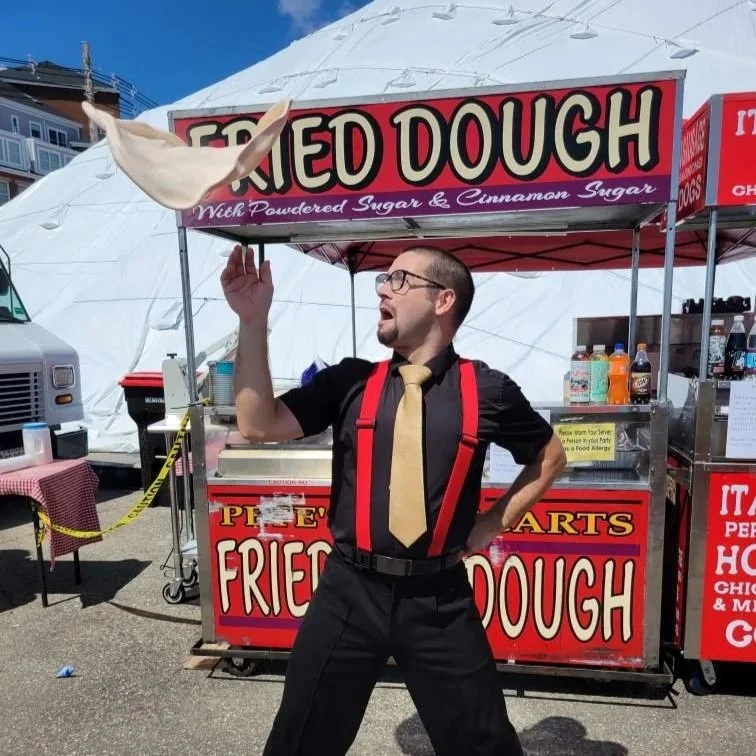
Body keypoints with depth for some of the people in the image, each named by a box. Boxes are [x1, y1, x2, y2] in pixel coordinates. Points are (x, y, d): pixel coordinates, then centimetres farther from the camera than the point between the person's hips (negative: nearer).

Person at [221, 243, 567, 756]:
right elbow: (259, 426, -9)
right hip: (350, 590, 2)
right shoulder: (350, 381, -2)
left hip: (439, 598, -1)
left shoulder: (487, 390, -5)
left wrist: (492, 525, 3)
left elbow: (551, 455, 10)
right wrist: (254, 321, -15)